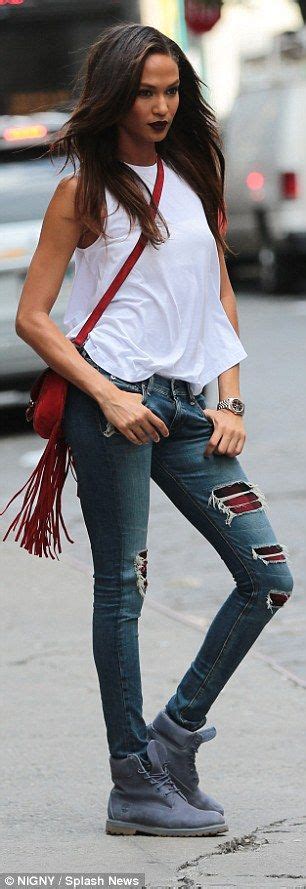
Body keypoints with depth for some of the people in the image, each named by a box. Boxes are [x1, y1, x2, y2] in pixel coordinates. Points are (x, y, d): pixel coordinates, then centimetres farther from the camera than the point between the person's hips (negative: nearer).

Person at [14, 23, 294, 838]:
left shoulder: (195, 180, 15)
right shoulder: (85, 191, -1)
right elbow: (31, 317, -4)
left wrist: (228, 401, 5)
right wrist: (108, 397, -13)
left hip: (185, 405, 6)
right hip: (112, 401, -6)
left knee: (267, 577, 1)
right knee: (122, 586, -3)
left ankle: (175, 732, 13)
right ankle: (135, 787, 2)